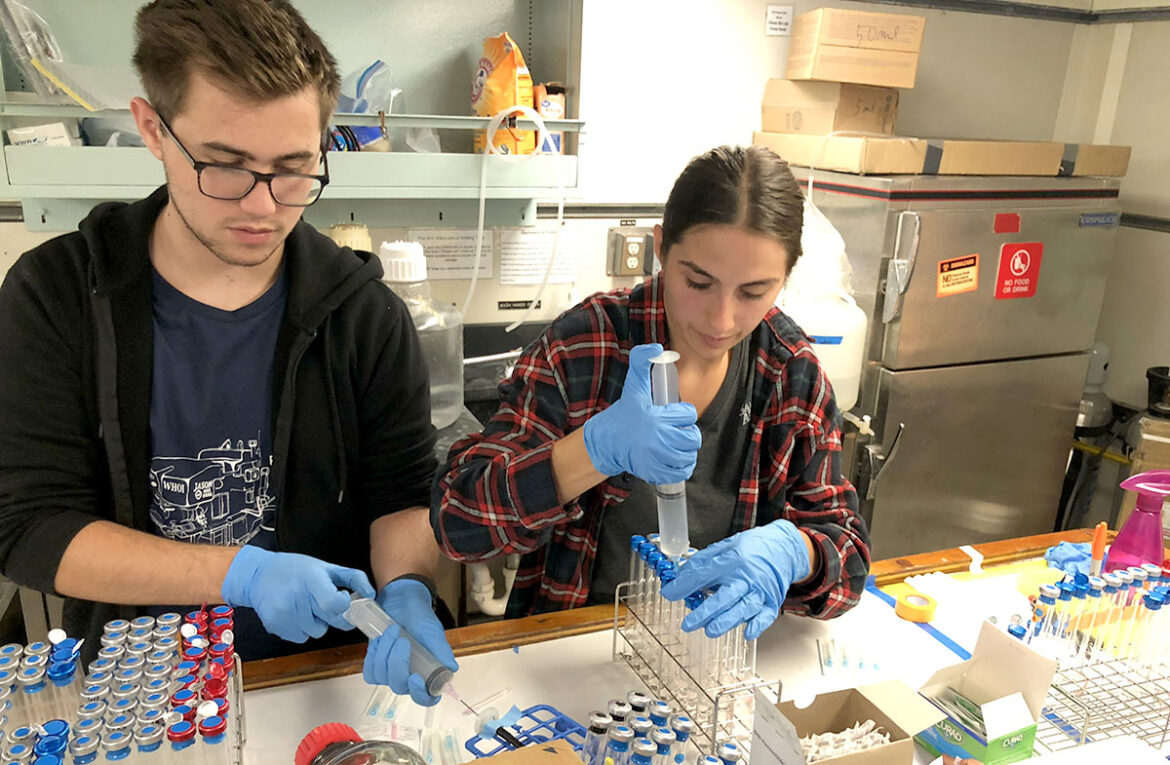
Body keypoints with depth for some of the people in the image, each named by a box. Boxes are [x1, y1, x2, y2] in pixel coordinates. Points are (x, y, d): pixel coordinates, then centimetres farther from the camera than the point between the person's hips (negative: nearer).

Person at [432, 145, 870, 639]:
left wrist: (787, 551, -26)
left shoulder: (794, 373, -3)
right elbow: (455, 519, -17)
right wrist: (598, 448, -33)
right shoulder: (583, 346, -13)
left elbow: (847, 547, -2)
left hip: (722, 638, 4)